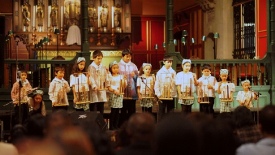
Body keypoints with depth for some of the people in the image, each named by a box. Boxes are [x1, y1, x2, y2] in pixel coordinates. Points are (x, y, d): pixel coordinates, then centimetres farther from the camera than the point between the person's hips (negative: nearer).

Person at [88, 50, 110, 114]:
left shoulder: (103, 68, 12)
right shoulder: (91, 67, -5)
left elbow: (106, 77, 13)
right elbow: (91, 78, -14)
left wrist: (107, 85, -2)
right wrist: (94, 87, -27)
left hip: (102, 91, 5)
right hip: (94, 91, -5)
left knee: (101, 111, 10)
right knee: (93, 111, -3)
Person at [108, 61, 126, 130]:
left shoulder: (121, 76, 10)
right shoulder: (110, 77, 1)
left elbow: (124, 86, 7)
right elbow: (108, 87, -6)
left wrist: (124, 80, -9)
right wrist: (114, 90, -20)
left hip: (120, 95, 3)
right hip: (112, 95, -3)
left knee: (117, 111, 4)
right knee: (113, 110, -6)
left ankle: (116, 125, 9)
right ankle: (111, 126, -2)